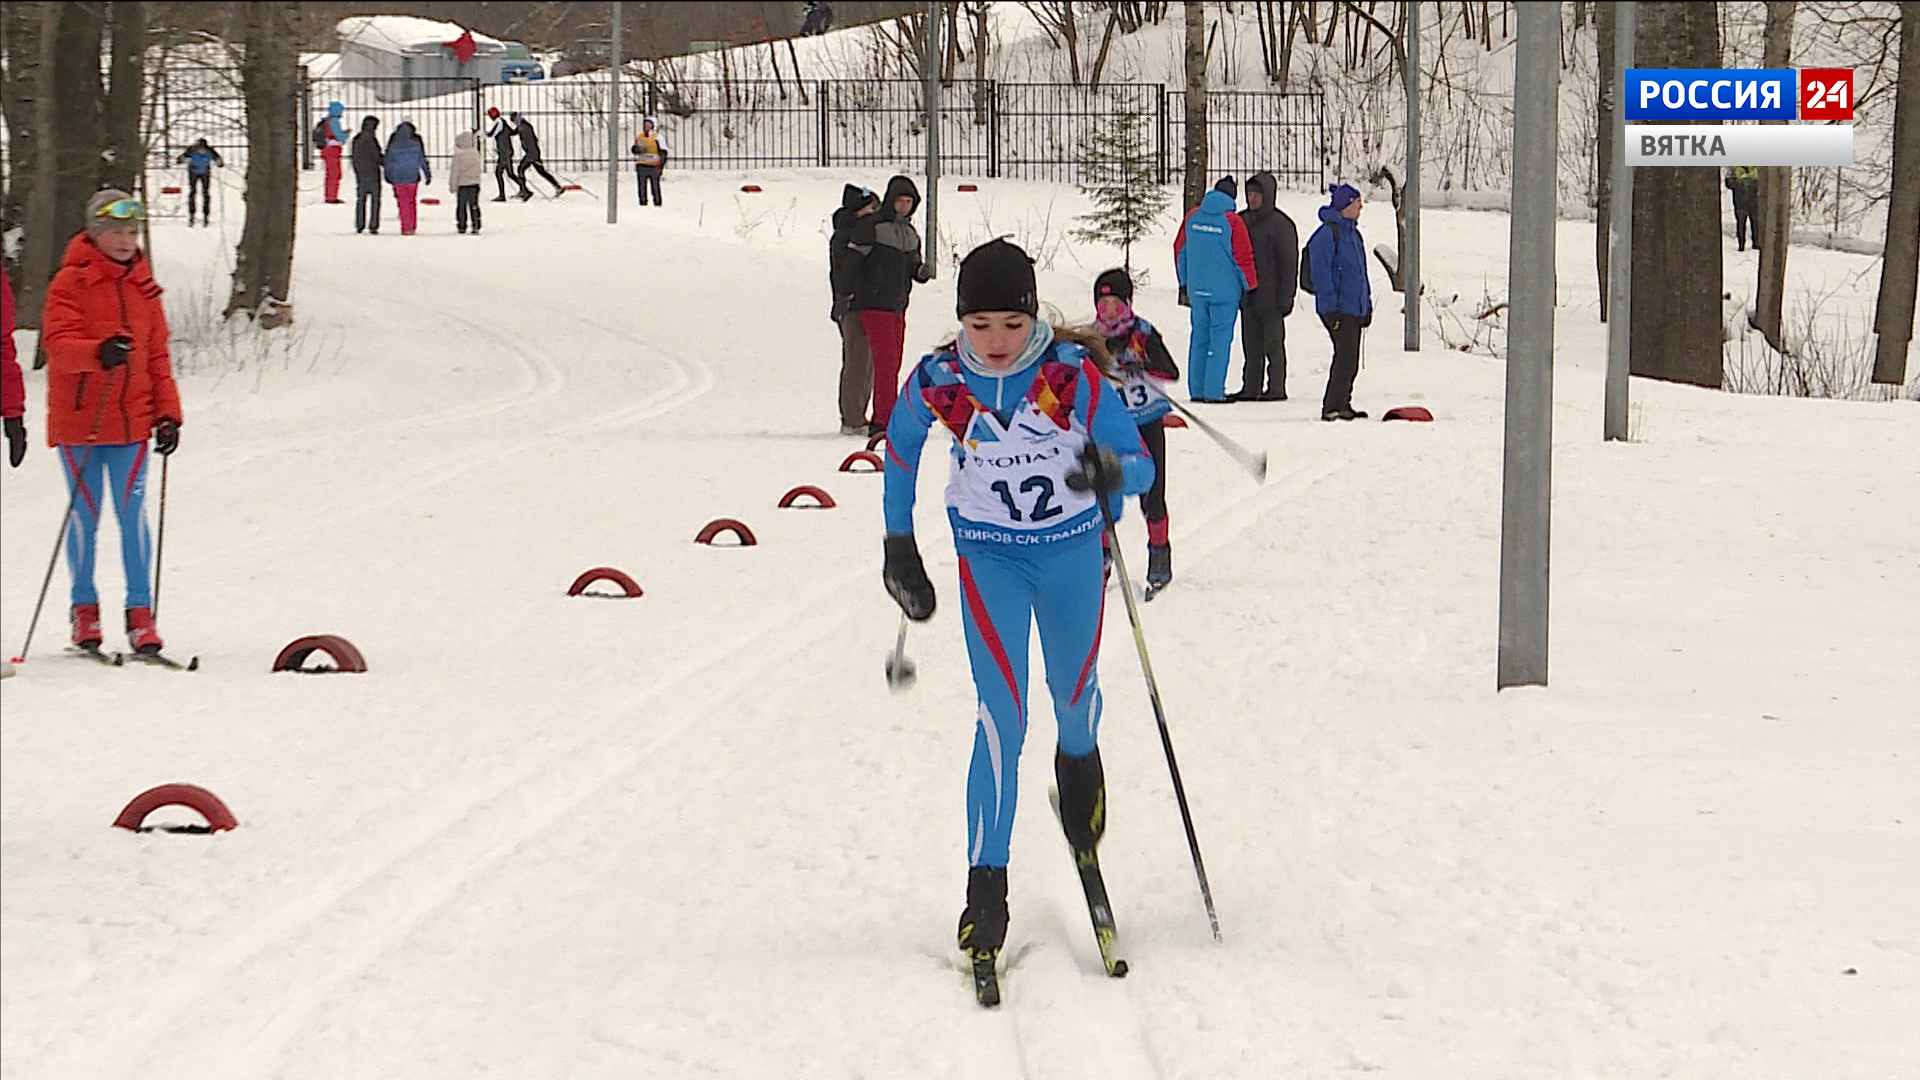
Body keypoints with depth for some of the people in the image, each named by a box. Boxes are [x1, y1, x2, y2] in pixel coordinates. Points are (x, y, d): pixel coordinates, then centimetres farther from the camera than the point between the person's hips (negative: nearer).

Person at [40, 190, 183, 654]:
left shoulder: (143, 286, 12)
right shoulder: (70, 283, -4)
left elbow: (156, 354, 15)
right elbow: (57, 344, -16)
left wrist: (167, 412, 7)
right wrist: (98, 352, -35)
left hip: (132, 421, 3)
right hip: (78, 420, -3)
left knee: (133, 515, -3)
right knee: (85, 516, 3)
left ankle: (140, 614, 1)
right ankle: (84, 611, 17)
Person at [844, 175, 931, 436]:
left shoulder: (910, 233, 15)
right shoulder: (871, 227, -7)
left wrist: (923, 271, 0)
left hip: (898, 306, 8)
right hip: (874, 305, -8)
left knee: (893, 364, 9)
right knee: (886, 360, -13)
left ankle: (880, 419, 15)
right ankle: (886, 420, -15)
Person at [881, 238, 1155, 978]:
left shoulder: (1075, 374, -21)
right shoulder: (937, 383, -16)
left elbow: (1139, 465, -18)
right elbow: (899, 450, 5)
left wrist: (1111, 472, -42)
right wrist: (899, 547, 8)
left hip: (1072, 549, 1)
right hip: (989, 555, 0)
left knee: (1072, 691, 18)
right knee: (1002, 715, -12)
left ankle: (1079, 759, 57)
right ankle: (985, 886, -7)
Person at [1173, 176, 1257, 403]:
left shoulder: (1193, 217, 4)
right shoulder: (1232, 221, -11)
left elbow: (1180, 249, 13)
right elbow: (1243, 257, -9)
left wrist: (1184, 282, 25)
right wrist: (1251, 286, 5)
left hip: (1197, 290, 5)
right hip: (1225, 291, -5)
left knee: (1199, 337, 12)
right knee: (1220, 339, 0)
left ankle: (1196, 390, 14)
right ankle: (1214, 391, -3)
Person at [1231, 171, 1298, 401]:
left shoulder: (1281, 225, -6)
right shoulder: (1241, 221, 12)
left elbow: (1290, 264, -6)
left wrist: (1285, 297, -11)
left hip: (1270, 296, -6)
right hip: (1248, 296, 6)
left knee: (1273, 344, -2)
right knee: (1251, 346, 8)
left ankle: (1276, 388, 2)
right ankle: (1251, 387, 12)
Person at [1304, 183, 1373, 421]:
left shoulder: (1353, 234, 17)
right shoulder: (1327, 235, -13)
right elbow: (1321, 274, -16)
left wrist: (1367, 305, 23)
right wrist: (1330, 308, -19)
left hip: (1355, 308, 9)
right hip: (1339, 310, -9)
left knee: (1349, 360, 12)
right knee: (1346, 358, -14)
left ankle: (1342, 405, 20)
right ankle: (1332, 407, -12)